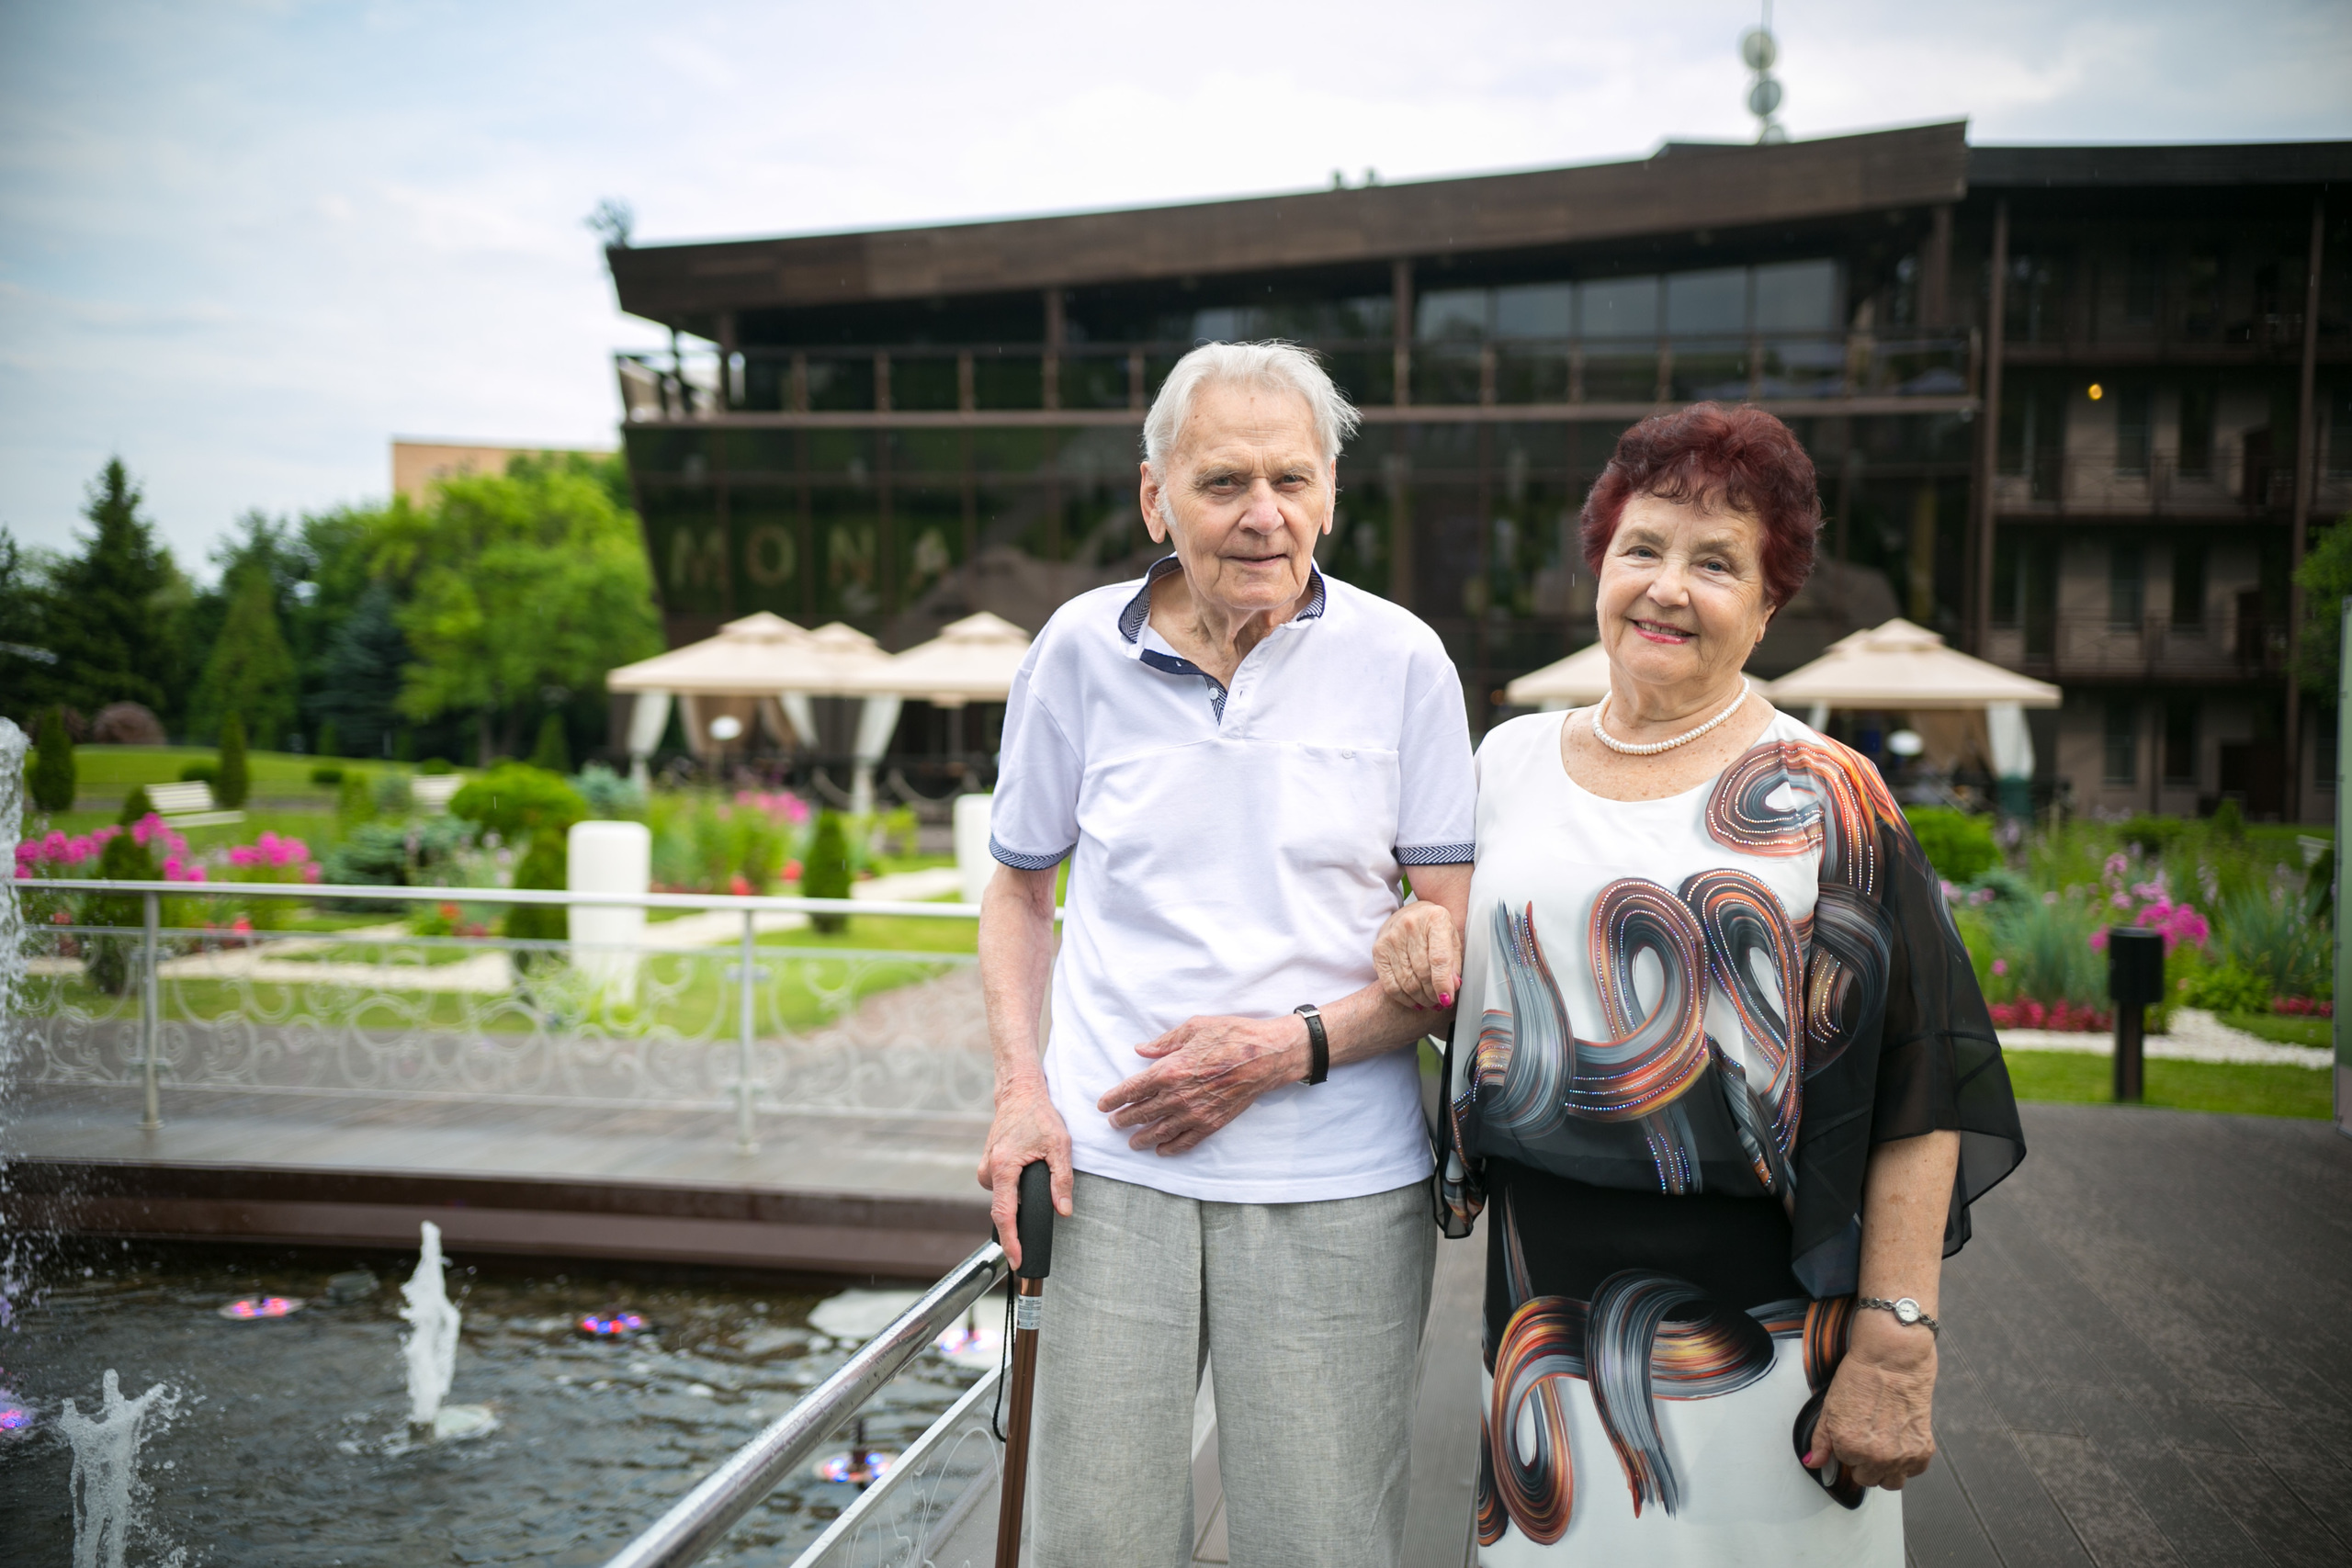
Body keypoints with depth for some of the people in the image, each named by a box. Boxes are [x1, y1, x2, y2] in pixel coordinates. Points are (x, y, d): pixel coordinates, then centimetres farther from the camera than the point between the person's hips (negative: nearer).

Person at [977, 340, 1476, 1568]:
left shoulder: (1400, 660, -1)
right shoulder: (1080, 649, 2)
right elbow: (1019, 890, 14)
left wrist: (1297, 1045, -13)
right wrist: (1019, 1088, 0)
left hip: (1335, 1188, -1)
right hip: (1108, 1162, 1)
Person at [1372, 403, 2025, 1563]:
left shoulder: (1824, 801, -6)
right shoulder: (1512, 762, 7)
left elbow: (1918, 1089, -9)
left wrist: (1894, 1347, -14)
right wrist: (1433, 971, -2)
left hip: (1755, 1334, -3)